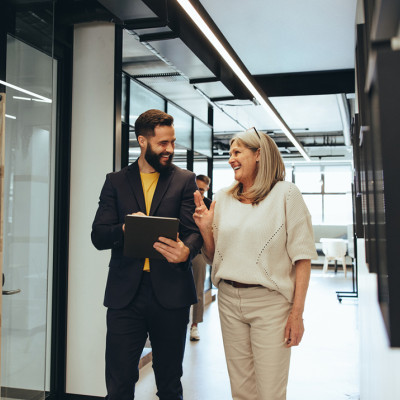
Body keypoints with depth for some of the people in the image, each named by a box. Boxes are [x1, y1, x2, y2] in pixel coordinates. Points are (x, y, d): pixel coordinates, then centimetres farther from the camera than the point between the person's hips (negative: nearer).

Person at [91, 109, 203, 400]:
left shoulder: (185, 180, 7)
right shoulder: (116, 182, 9)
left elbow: (194, 231, -1)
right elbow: (99, 237, 3)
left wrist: (186, 251, -25)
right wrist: (125, 229, -19)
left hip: (170, 291, 0)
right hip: (125, 292, 1)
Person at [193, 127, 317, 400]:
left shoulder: (286, 193, -5)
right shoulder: (223, 198, 8)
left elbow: (302, 257, -7)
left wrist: (297, 313, -11)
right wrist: (205, 229, -5)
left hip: (269, 302, -4)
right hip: (228, 299, 5)